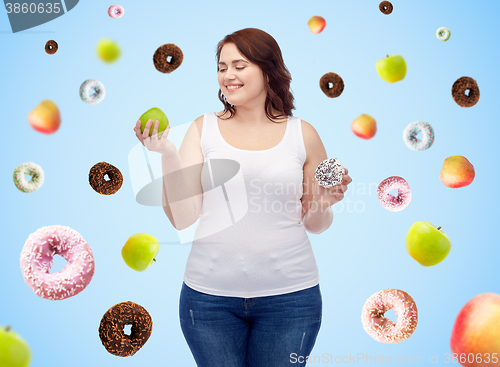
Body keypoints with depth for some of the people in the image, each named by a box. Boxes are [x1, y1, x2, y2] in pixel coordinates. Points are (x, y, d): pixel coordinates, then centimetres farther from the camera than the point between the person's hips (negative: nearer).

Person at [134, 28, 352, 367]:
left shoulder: (303, 134, 2)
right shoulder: (203, 129, 1)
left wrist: (324, 205, -10)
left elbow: (314, 225, 10)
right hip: (210, 294, 0)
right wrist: (168, 154, -15)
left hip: (289, 294, 0)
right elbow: (183, 219, -6)